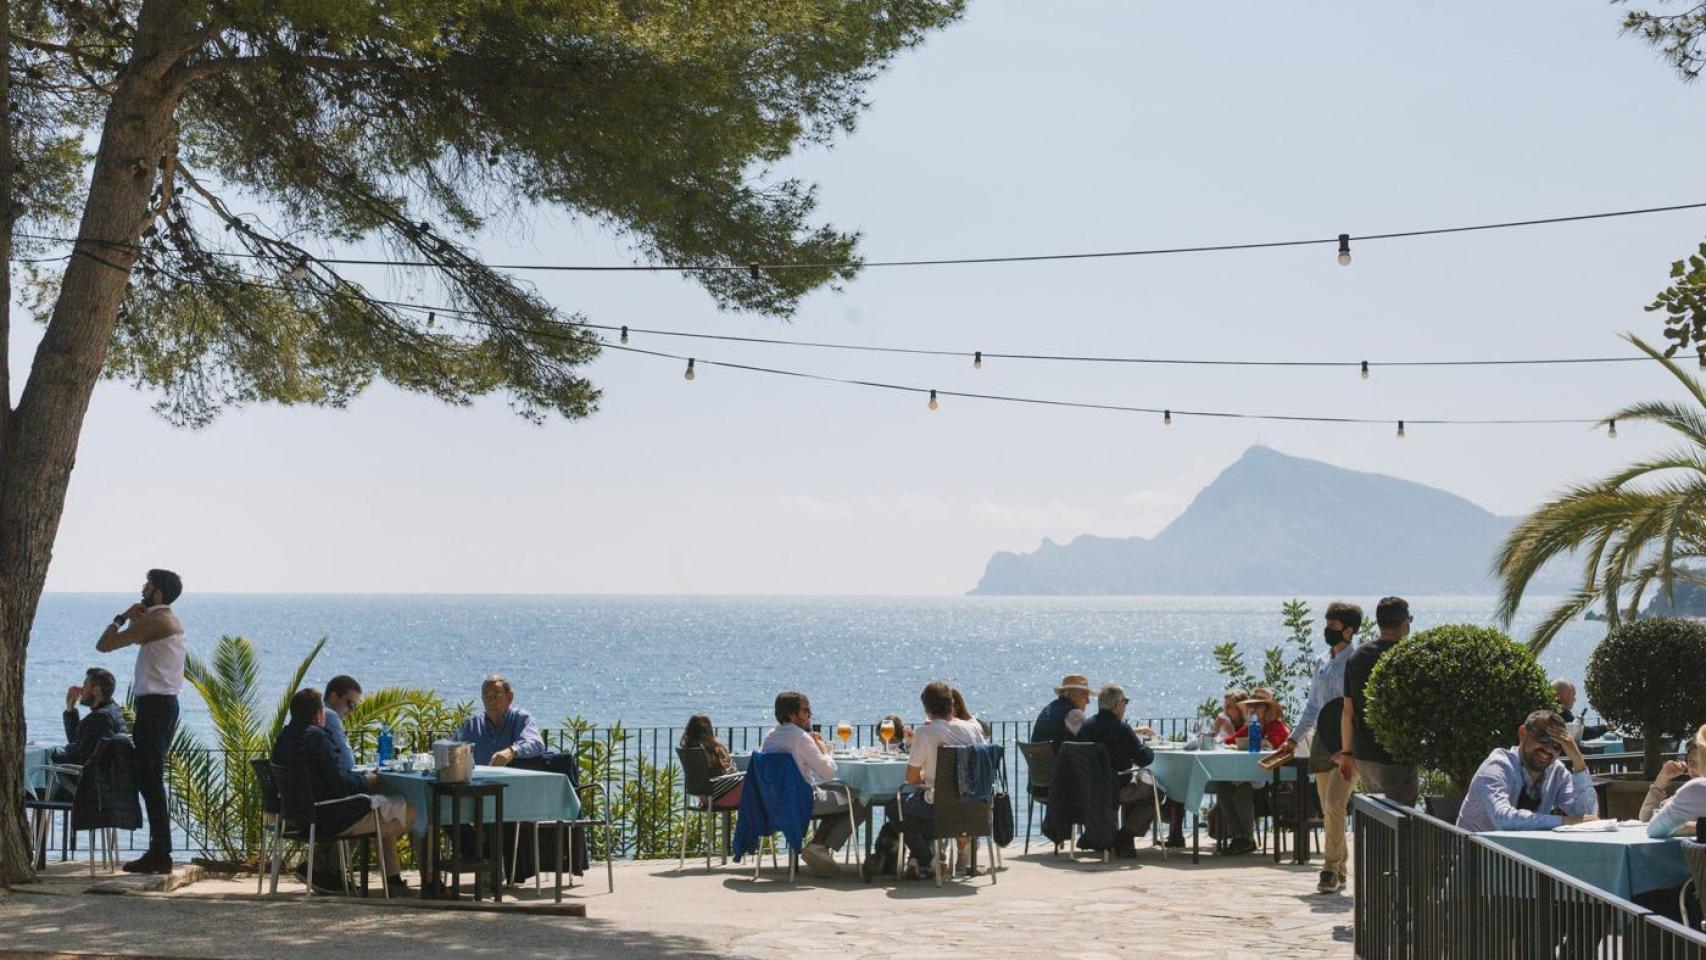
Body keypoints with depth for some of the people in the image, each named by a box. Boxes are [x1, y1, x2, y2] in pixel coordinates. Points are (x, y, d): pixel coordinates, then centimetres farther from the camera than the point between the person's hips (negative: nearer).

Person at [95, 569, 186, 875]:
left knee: (149, 781, -9)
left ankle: (160, 854, -11)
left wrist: (122, 617, 0)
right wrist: (135, 618, 14)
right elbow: (139, 639, 32)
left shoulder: (153, 621, -14)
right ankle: (159, 851, 15)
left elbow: (104, 644, -15)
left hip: (153, 706, -10)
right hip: (166, 703, 10)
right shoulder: (172, 621, 16)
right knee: (151, 780, 14)